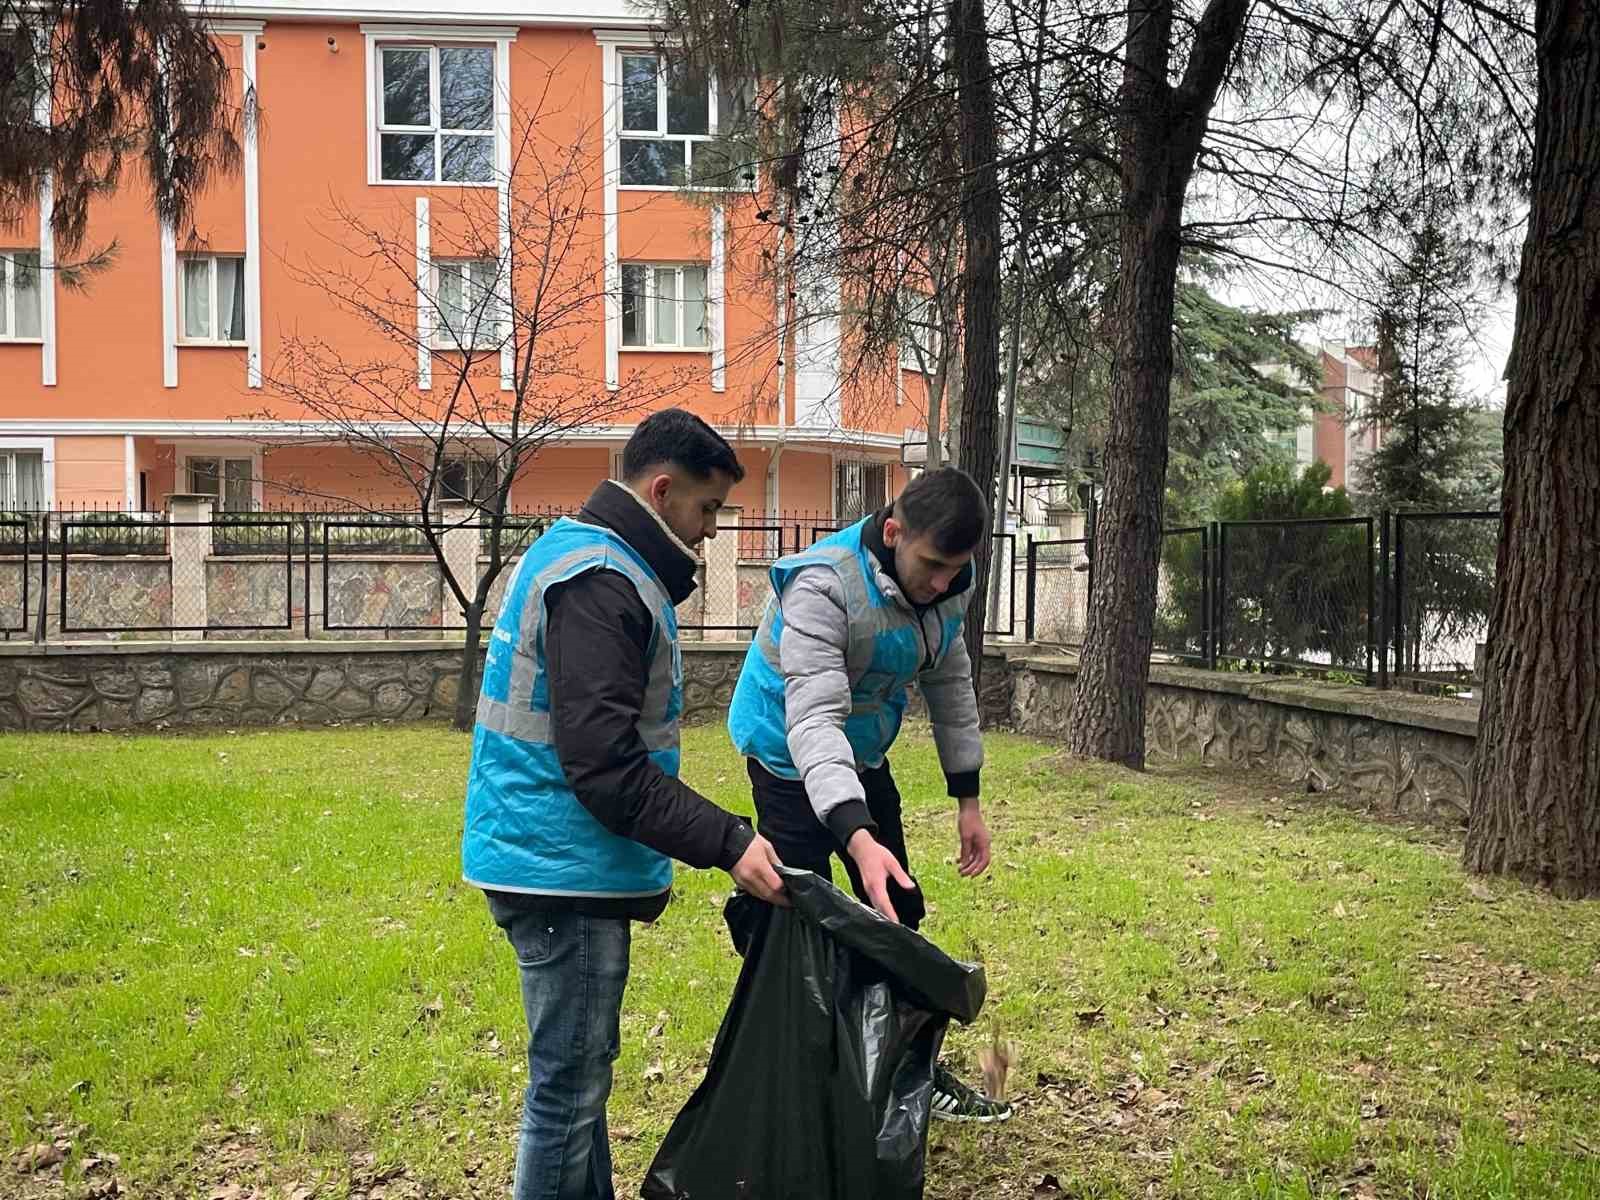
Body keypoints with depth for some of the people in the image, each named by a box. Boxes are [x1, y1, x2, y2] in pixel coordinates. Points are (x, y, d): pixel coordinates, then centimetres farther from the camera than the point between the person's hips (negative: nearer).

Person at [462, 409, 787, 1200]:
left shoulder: (581, 555, 15)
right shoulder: (600, 582, -19)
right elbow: (605, 764, -25)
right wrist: (726, 844, -24)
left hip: (555, 861, 11)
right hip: (564, 870, -11)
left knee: (579, 1073, 20)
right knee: (569, 1085, 1)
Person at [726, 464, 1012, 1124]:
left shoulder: (948, 581, -11)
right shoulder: (822, 585, -34)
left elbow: (949, 683, 4)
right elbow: (814, 719, -42)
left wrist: (968, 799, 5)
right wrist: (857, 836, -54)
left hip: (862, 757, 7)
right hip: (793, 763, -7)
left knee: (898, 915, 14)